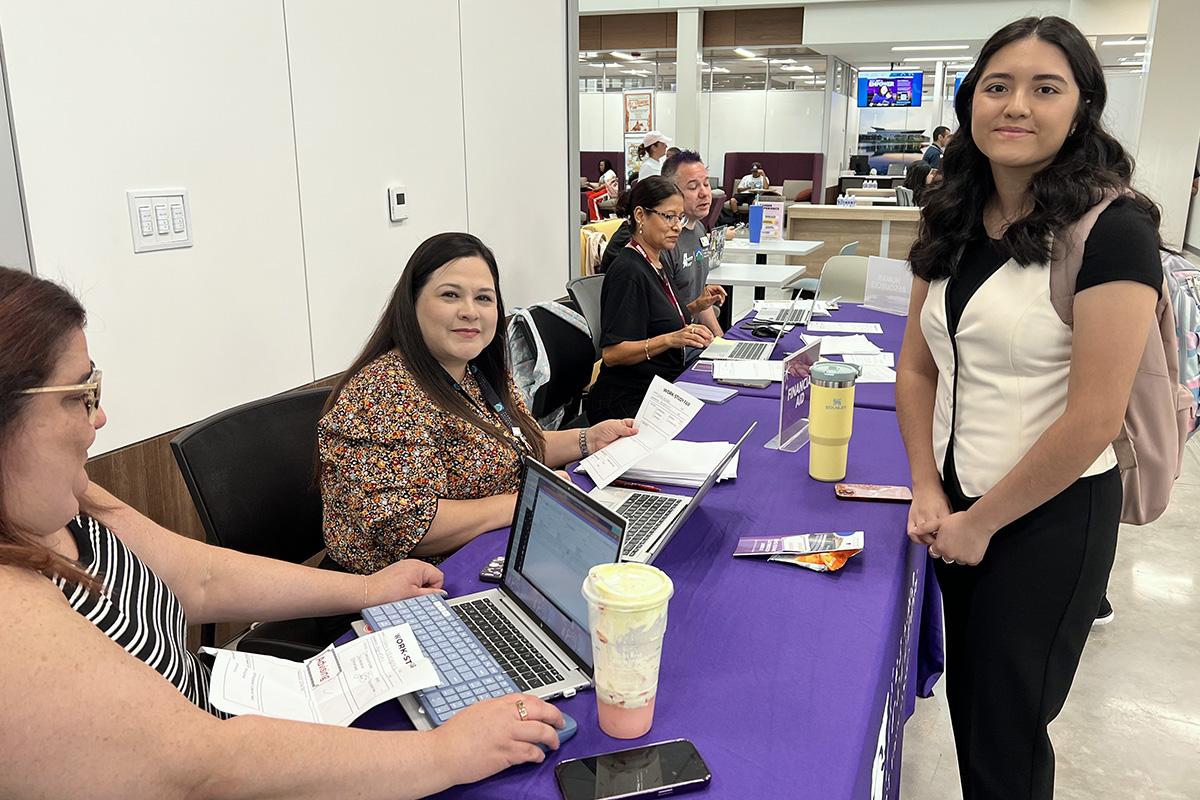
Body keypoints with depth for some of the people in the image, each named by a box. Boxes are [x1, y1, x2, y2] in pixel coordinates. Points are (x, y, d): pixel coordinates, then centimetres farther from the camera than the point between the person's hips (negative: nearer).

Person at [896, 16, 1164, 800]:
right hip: (961, 509, 6)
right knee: (966, 702, 20)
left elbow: (1093, 419, -20)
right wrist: (929, 491, -3)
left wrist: (981, 522, -12)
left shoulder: (1112, 229, -17)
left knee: (1006, 732, 10)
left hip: (1050, 517, -6)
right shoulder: (953, 226, 3)